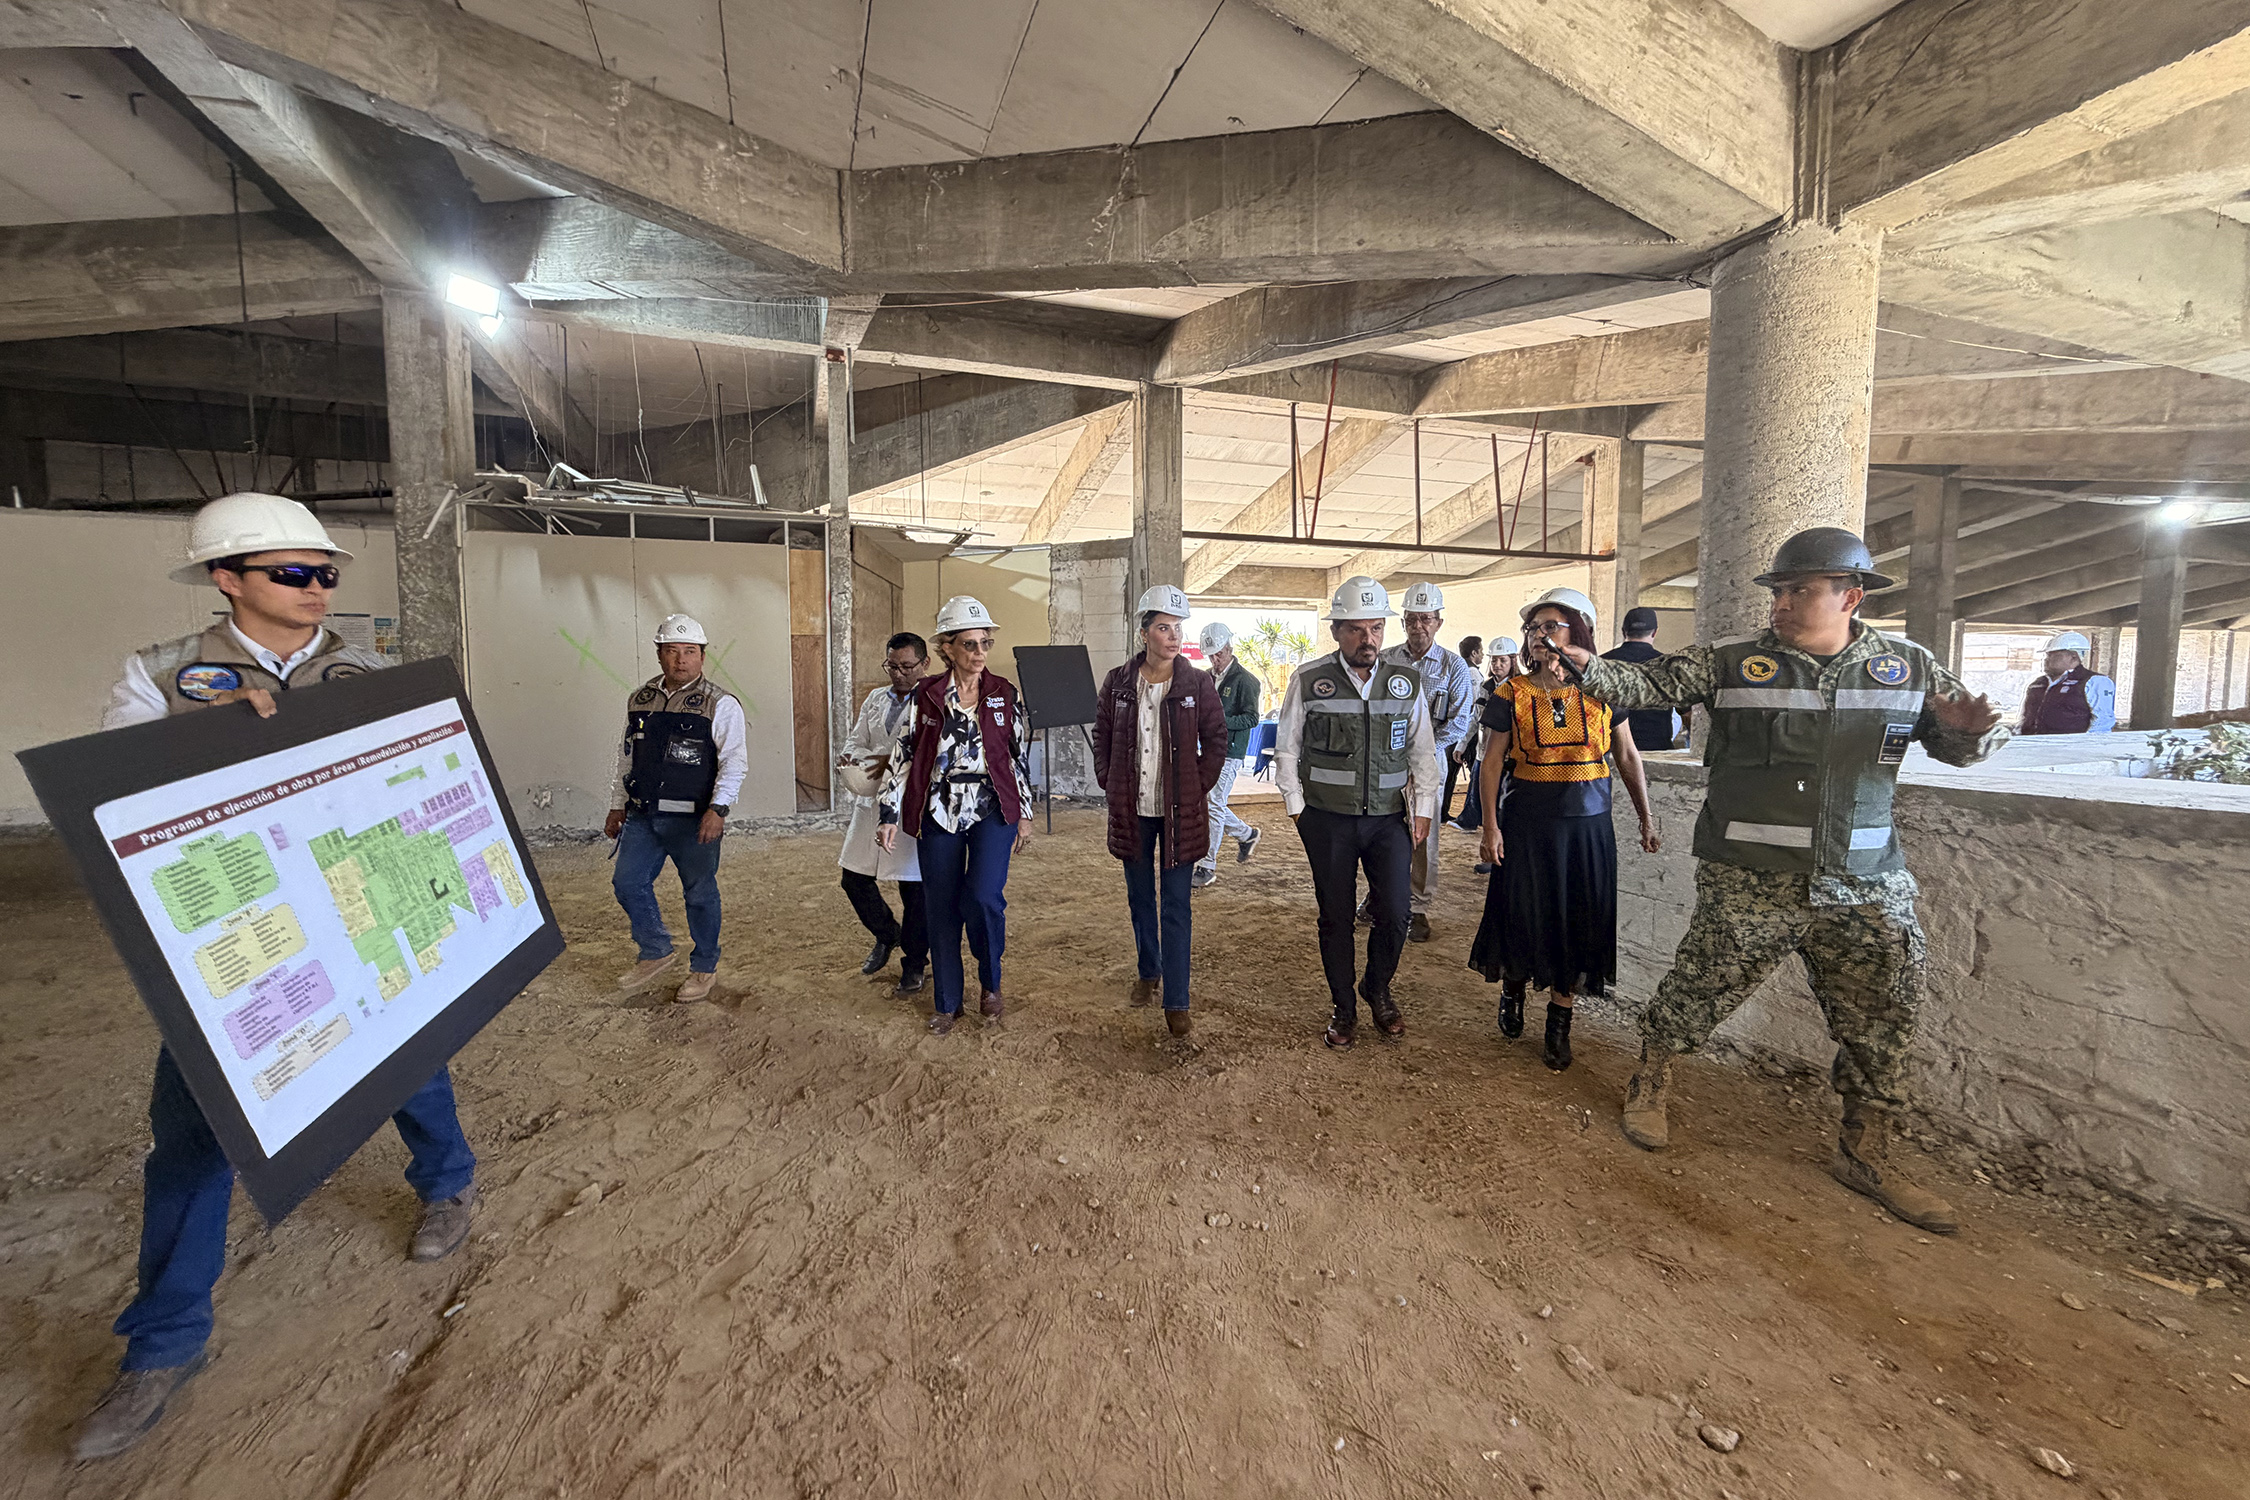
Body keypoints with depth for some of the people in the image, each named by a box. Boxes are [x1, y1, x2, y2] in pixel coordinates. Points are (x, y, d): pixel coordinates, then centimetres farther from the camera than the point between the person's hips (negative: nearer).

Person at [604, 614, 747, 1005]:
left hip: (693, 820, -5)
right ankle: (656, 952, 30)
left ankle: (704, 968, 23)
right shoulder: (640, 700, 10)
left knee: (699, 893, 5)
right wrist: (618, 806, 17)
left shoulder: (720, 704, -8)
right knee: (627, 883, 8)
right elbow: (626, 757, 18)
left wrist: (718, 808, -25)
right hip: (643, 815, 5)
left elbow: (735, 761, -14)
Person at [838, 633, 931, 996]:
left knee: (916, 890, 3)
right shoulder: (875, 700, 14)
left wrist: (897, 762, -25)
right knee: (855, 879, 11)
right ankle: (887, 935, 39)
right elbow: (856, 740, 19)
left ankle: (914, 965, 22)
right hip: (871, 802, 7)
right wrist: (848, 759, -4)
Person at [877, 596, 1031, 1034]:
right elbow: (903, 754, 3)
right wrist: (889, 815, 1)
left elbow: (1020, 754, 9)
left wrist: (1024, 814, 9)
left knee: (983, 896, -17)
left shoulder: (1004, 693, 4)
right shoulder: (925, 695, 1)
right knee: (943, 910, 7)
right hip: (939, 813, 1)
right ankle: (947, 1002, 26)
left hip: (993, 809, 0)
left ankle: (990, 983, 11)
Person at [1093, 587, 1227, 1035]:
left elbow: (1217, 739, 2)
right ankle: (1148, 970, 38)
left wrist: (1199, 788, -3)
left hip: (1180, 812, -2)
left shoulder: (1198, 683, -4)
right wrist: (1110, 785, 4)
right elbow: (1102, 737, 10)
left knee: (1177, 905, -1)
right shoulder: (1118, 682, 2)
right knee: (1140, 897, 17)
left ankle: (1176, 1002, 6)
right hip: (1132, 810, 3)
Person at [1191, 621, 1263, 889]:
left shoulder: (1244, 679, -9)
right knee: (1207, 804, 13)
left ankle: (1207, 866, 0)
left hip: (1229, 752, -8)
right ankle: (1246, 834, 35)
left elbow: (1252, 718, -13)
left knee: (1214, 805, -8)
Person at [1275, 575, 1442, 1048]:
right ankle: (1343, 1005, 29)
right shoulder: (1308, 680, -4)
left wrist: (1423, 811, 5)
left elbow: (1423, 754, 10)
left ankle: (1378, 990, 30)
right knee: (1335, 916, 9)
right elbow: (1287, 750, 2)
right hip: (1328, 820, -1)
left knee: (1394, 915, 1)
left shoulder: (1406, 684, 4)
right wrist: (1297, 809, -1)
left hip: (1389, 819, 2)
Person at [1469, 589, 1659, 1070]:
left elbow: (1627, 756, 7)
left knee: (1577, 921, 6)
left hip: (1588, 821, 1)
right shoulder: (1512, 694, -3)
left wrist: (1646, 820, 5)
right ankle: (1512, 992, 36)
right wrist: (1491, 825, -7)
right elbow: (1493, 761, -2)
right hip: (1527, 821, -1)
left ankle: (1558, 1025, 23)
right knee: (1522, 913, 7)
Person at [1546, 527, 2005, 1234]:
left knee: (1880, 1017, 12)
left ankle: (1866, 1151, 32)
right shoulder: (1730, 662, -4)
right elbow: (1649, 684, -9)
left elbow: (1960, 744, 14)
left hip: (1865, 886, 4)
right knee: (1699, 988, 4)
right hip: (1748, 881, -3)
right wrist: (1587, 667, -28)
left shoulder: (1907, 666, 6)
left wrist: (1973, 728, -10)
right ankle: (1649, 1085, 29)